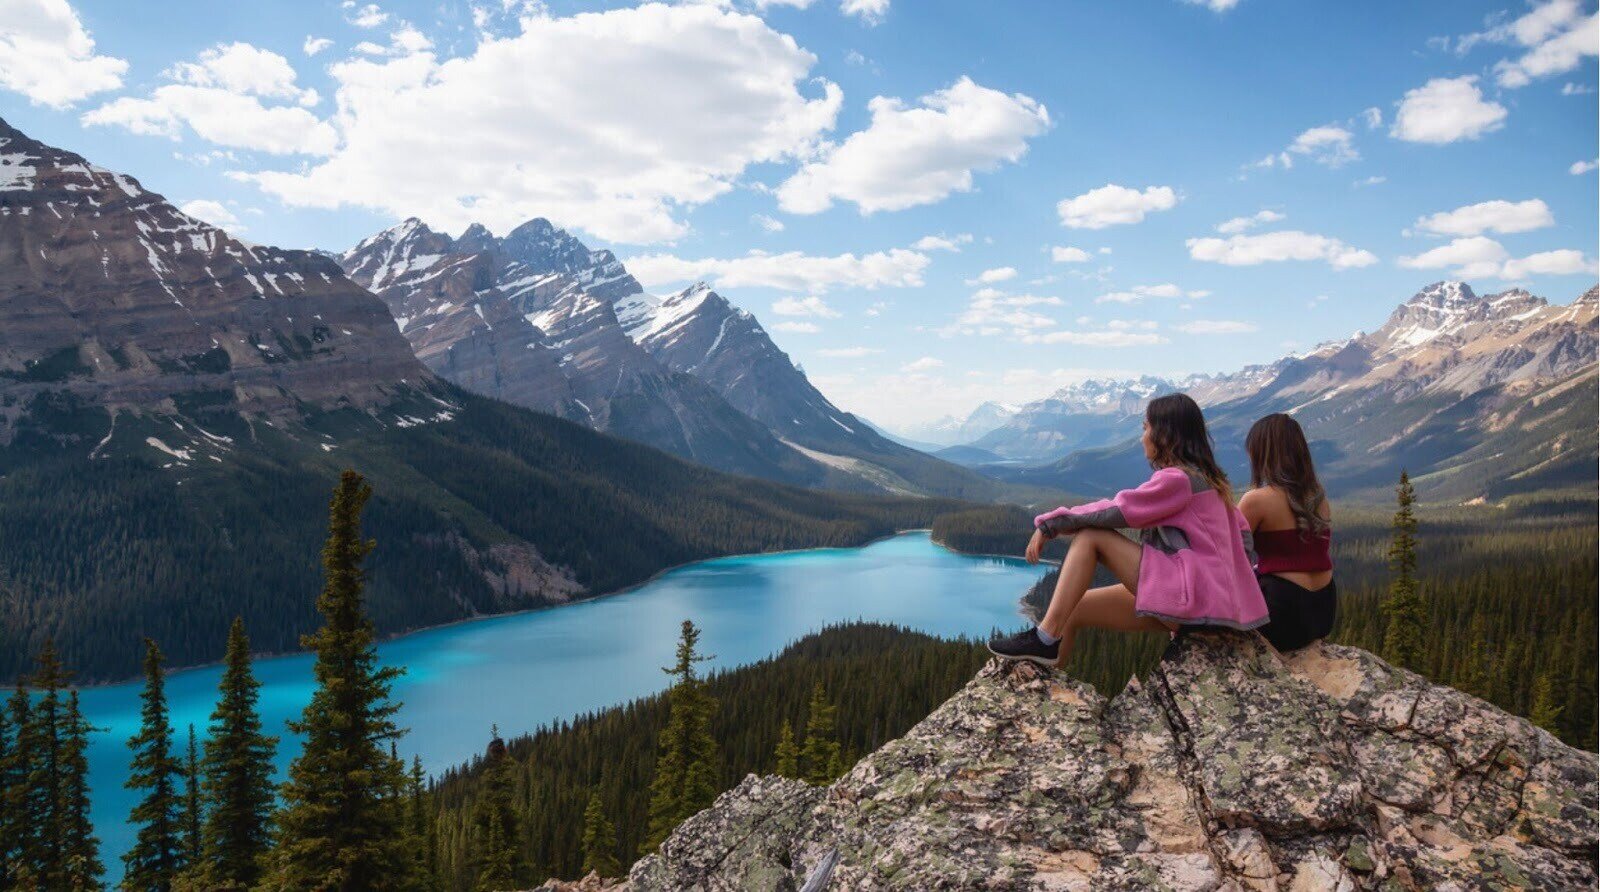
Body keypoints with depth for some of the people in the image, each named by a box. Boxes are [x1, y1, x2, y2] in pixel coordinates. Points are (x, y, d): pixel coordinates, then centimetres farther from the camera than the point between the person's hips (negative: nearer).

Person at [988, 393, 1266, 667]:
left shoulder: (1177, 479, -12)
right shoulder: (1203, 476, 18)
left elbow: (1115, 512, -15)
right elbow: (1242, 534, 21)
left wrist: (1049, 524, -10)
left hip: (1191, 595, -10)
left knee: (1090, 536, -12)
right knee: (1072, 608, 4)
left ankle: (1046, 638, -19)